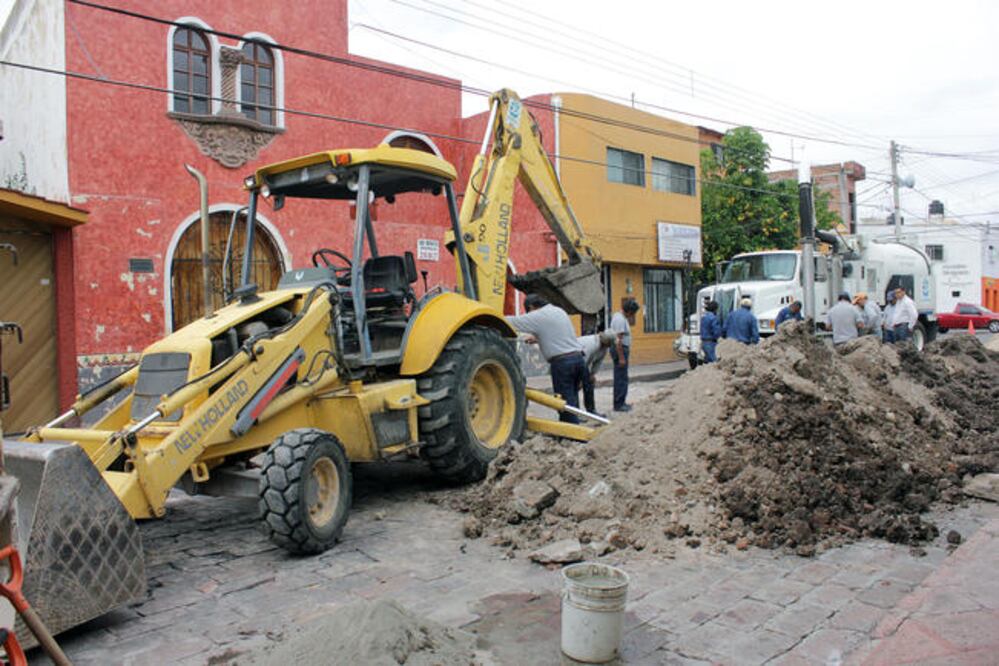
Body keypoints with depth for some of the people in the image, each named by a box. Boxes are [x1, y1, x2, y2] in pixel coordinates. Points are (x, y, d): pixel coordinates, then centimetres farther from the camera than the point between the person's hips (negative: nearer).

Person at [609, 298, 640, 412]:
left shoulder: (622, 316, 12)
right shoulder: (620, 319, -20)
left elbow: (632, 322, 32)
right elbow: (618, 340, -25)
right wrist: (621, 357, -25)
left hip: (622, 348, 11)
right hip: (619, 350, -11)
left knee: (621, 378, 16)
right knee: (621, 378, -7)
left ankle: (621, 402, 24)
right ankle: (618, 405, -3)